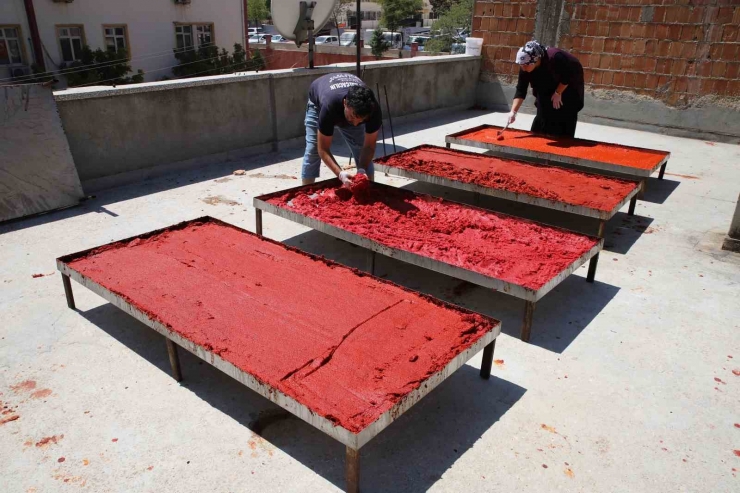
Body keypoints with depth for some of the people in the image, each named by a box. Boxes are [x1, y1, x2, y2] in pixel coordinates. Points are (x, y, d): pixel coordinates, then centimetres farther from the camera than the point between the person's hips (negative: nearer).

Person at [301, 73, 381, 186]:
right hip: (318, 103, -2)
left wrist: (362, 170, -45)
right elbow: (323, 149, -38)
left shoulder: (373, 109, -38)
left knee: (362, 150, -8)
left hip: (353, 105, 2)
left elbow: (369, 146, -27)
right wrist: (340, 173, -52)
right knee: (312, 150, -13)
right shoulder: (329, 106, -46)